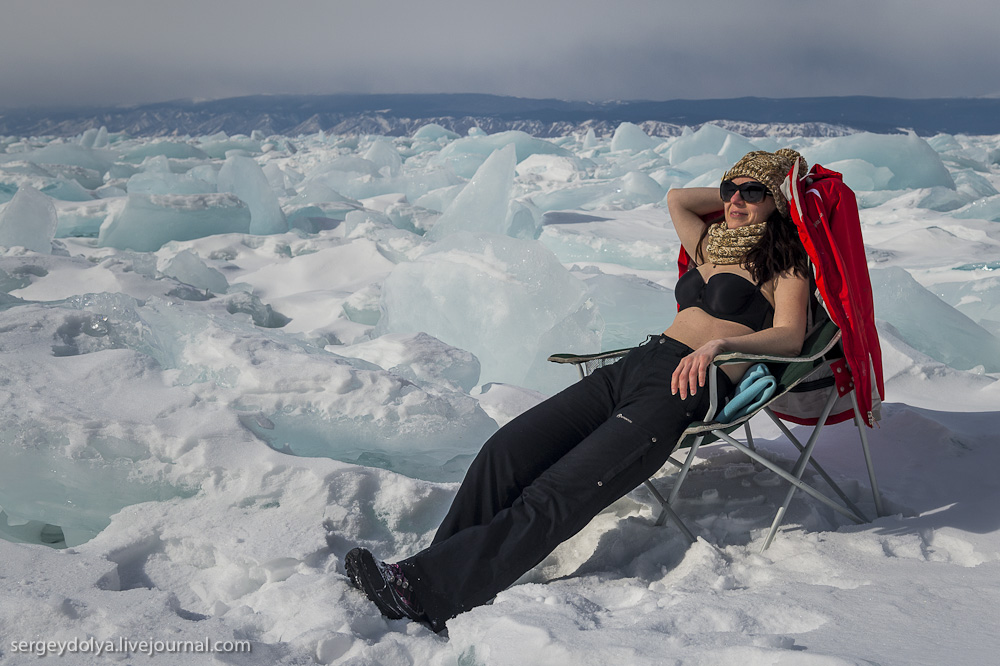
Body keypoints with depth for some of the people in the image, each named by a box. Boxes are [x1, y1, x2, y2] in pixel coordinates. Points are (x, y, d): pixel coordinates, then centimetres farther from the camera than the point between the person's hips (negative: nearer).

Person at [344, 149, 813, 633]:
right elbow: (676, 199, 41)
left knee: (556, 497, -23)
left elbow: (789, 337, -9)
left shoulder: (783, 263, 7)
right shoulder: (712, 248, 27)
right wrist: (733, 194, 34)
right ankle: (437, 566, -17)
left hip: (685, 391, -7)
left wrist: (721, 343, -25)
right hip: (634, 363, 7)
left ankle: (429, 589, -27)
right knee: (504, 451, -15)